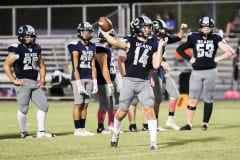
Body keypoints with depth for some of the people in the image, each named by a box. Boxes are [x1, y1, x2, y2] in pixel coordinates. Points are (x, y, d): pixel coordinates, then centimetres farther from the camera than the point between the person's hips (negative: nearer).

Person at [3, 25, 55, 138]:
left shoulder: (36, 49, 13)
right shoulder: (16, 49, -8)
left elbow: (41, 65, 25)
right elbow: (6, 65, -9)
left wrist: (42, 79, 12)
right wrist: (14, 80, -11)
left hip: (35, 83, 7)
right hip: (23, 82, -7)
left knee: (43, 106, 0)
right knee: (23, 109, -1)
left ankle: (41, 131, 5)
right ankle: (23, 132, 12)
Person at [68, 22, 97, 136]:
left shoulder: (92, 47, 12)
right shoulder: (75, 46, -8)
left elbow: (93, 66, 14)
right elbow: (75, 67, -11)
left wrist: (95, 83, 10)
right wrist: (79, 84, -15)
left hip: (89, 78, 6)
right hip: (78, 78, -6)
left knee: (85, 105, 7)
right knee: (78, 104, -5)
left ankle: (83, 129, 11)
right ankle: (77, 130, -2)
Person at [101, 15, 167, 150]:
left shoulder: (153, 45, 7)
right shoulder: (130, 42, 1)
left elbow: (156, 65, -1)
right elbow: (117, 43, -17)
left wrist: (160, 47, -5)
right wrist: (103, 32, -18)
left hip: (144, 82, 1)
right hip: (129, 81, -1)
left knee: (149, 109, -13)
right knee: (122, 112, 6)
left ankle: (153, 141, -9)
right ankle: (115, 134, 34)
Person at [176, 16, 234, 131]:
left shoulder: (216, 38, 1)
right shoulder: (194, 37, 2)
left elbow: (230, 52, -3)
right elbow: (179, 49, 10)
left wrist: (218, 59, -7)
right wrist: (189, 59, 2)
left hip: (210, 71, 0)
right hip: (196, 72, 0)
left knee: (208, 99, 5)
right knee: (193, 99, -1)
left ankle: (205, 123, 14)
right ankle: (189, 124, 1)